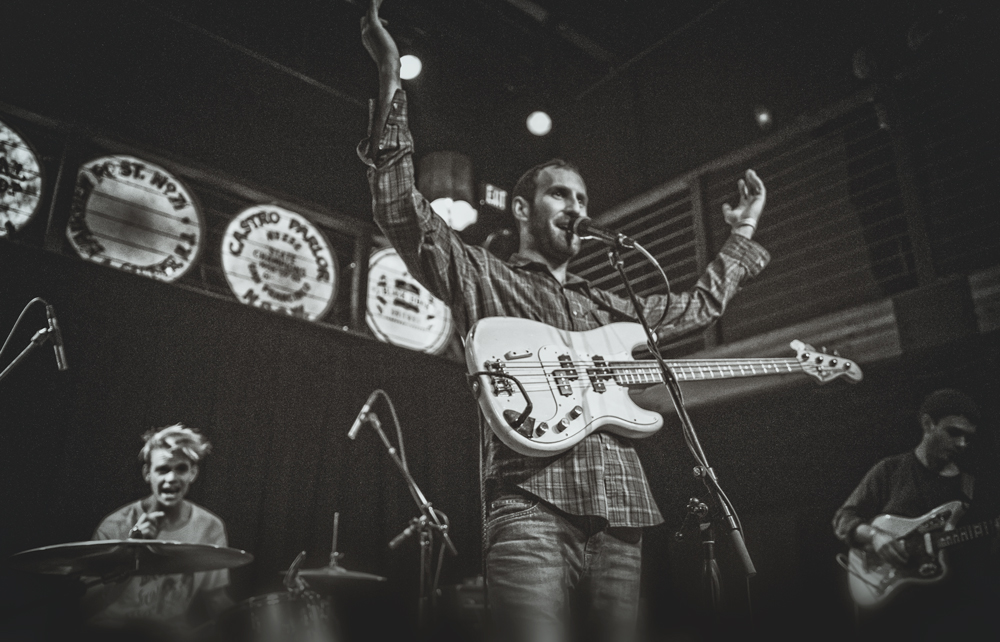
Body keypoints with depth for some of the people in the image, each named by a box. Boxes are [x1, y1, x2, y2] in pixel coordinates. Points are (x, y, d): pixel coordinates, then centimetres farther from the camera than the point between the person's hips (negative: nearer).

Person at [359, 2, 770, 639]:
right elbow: (404, 212, -3)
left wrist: (742, 234, 41)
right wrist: (391, 83, -10)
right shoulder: (484, 278, 11)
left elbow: (699, 306, 39)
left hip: (618, 522, 6)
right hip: (533, 513, -5)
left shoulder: (608, 307, 28)